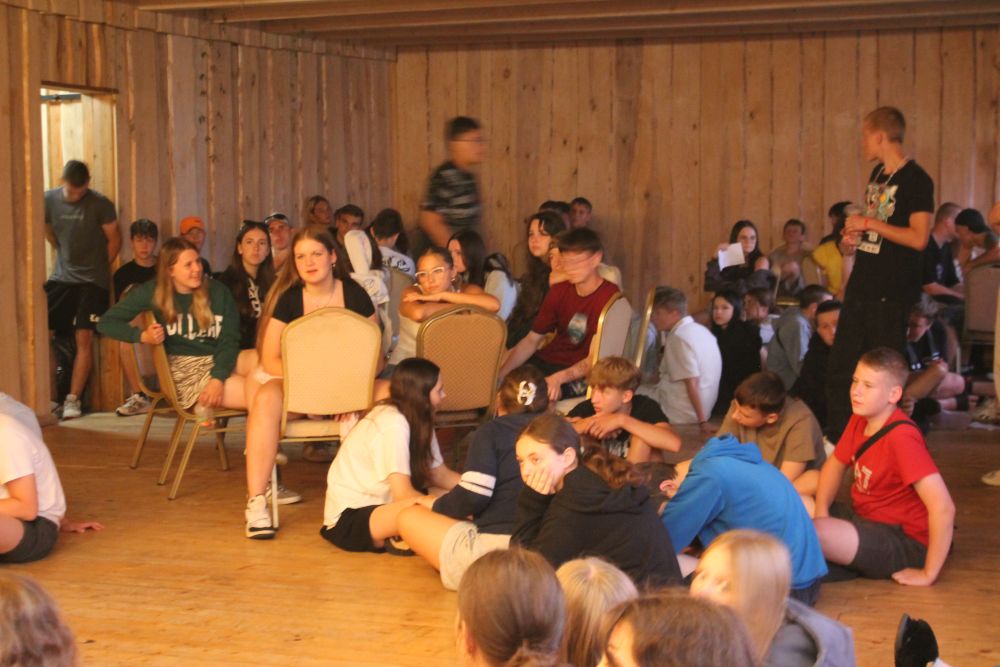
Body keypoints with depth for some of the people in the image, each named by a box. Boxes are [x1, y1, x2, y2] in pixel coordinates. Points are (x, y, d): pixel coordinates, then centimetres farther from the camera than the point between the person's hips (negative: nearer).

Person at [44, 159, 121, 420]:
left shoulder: (100, 204, -9)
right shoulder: (49, 199, -1)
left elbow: (114, 239, -1)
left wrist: (98, 268, 3)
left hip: (91, 281, -3)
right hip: (60, 278, 3)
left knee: (84, 339, -7)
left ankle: (73, 399, 1)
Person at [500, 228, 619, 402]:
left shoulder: (609, 298, -14)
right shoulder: (559, 290, 6)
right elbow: (532, 340, 6)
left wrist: (559, 378, -33)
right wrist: (500, 374, -8)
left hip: (579, 375, -6)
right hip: (546, 360, 6)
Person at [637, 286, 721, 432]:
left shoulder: (679, 338, -19)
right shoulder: (701, 330, 9)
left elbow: (692, 383, -23)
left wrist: (702, 421, -22)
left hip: (680, 414, -9)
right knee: (642, 388, 20)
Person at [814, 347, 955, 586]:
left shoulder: (901, 437, -26)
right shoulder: (859, 420, -2)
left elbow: (943, 507, -31)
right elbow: (834, 465, 15)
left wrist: (928, 574, -24)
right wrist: (821, 514, -3)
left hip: (904, 544, -8)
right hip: (864, 519, 8)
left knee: (816, 534, -30)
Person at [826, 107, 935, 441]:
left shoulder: (916, 180, -13)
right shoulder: (878, 174, 13)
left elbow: (918, 238, -21)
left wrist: (868, 223, -17)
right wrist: (857, 233, 6)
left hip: (892, 292, -8)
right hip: (861, 284, 8)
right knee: (841, 363, 10)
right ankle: (838, 435, 19)